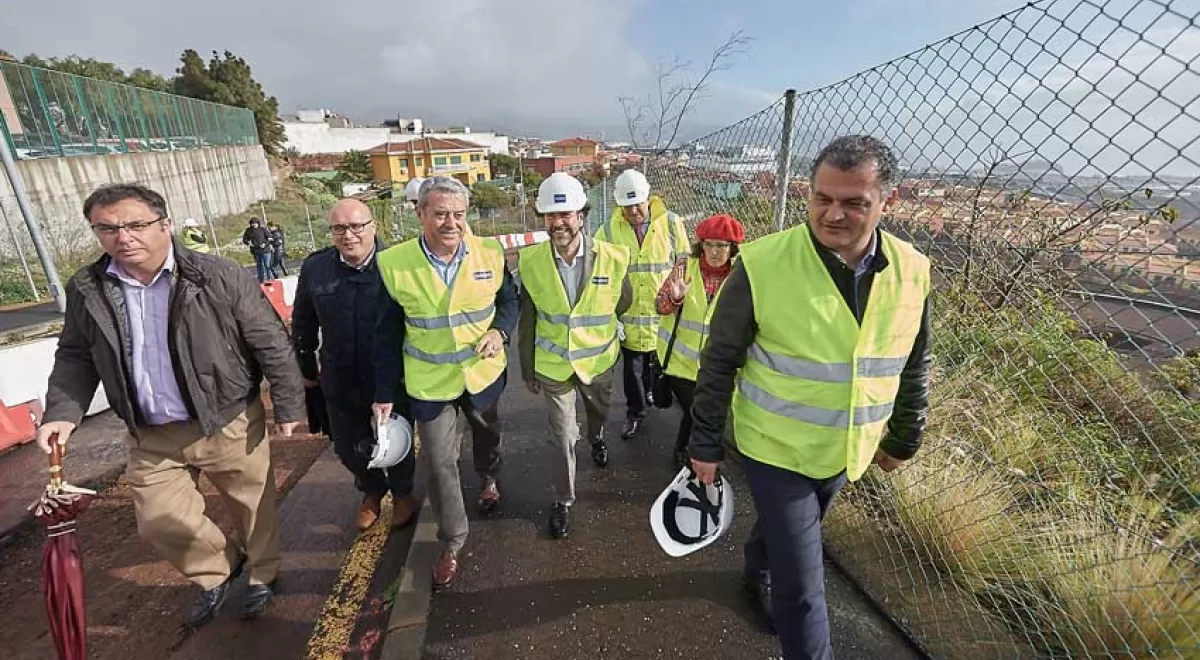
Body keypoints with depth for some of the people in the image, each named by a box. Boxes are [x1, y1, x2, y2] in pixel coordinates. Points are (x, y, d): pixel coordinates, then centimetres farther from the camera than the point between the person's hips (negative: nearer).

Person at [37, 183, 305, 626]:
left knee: (252, 506, 12)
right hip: (150, 436, 4)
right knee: (159, 519, 12)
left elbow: (272, 345, -12)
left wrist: (288, 406, -10)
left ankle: (262, 574, 41)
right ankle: (217, 570, 41)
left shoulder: (220, 278, -16)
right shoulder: (86, 290, -2)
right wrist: (63, 411, -3)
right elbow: (75, 357, 12)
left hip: (229, 424, -4)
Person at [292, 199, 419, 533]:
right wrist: (307, 368, 13)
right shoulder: (315, 267, -5)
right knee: (348, 447, 19)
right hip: (340, 382, 4)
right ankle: (372, 490, 49)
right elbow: (303, 324, 7)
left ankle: (402, 492, 45)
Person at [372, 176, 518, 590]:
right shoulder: (392, 264, -15)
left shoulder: (490, 253, -13)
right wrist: (385, 393, -4)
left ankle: (489, 479, 60)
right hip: (429, 382, -1)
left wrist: (500, 330, -17)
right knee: (439, 463, 5)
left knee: (487, 433, 26)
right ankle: (452, 544, 27)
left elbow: (510, 298, 4)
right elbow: (387, 336, -7)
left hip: (483, 371, 2)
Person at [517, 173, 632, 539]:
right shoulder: (531, 262, -16)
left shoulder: (612, 258, -20)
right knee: (562, 437, 6)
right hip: (553, 366, -1)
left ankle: (595, 438, 65)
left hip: (598, 360, 2)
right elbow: (527, 322, -6)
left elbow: (623, 302, 1)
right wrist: (528, 369, 0)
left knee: (599, 411, 29)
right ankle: (563, 500, 30)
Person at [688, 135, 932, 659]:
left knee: (785, 529, 30)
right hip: (776, 450, -5)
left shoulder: (911, 272, -9)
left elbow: (913, 366, 6)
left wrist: (903, 438, 14)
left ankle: (759, 575, 61)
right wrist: (706, 444, -8)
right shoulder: (763, 264, -23)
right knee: (802, 585, 4)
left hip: (847, 452, 5)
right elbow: (719, 363, -14)